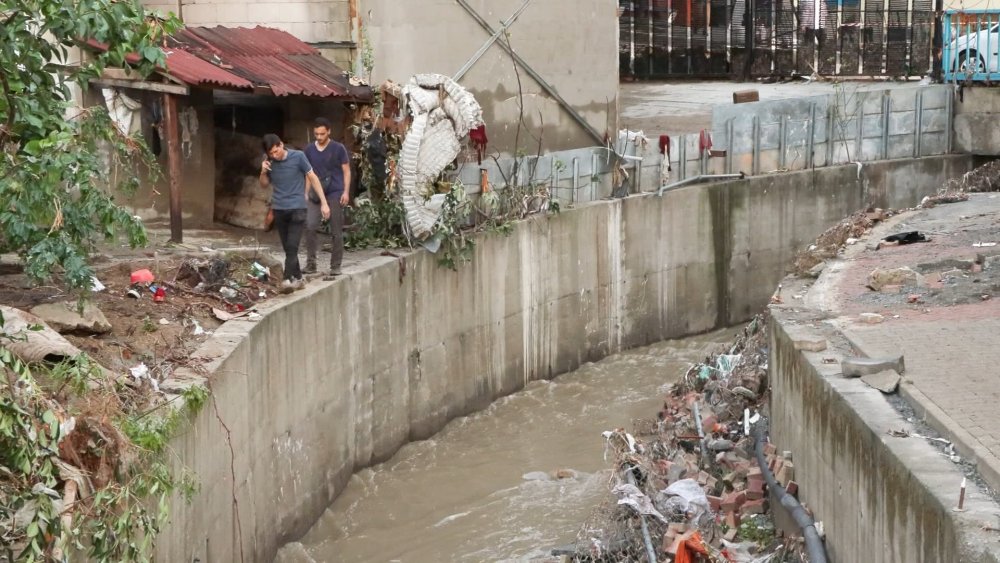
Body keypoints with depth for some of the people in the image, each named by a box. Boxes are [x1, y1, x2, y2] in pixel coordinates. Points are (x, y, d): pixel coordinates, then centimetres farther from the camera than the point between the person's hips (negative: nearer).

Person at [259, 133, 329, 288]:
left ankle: (288, 278, -18)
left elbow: (312, 178, -3)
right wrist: (263, 172, -8)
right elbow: (264, 184, 14)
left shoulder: (298, 156, -10)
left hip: (297, 208, -4)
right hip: (278, 209, 4)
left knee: (292, 246, -14)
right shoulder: (269, 161, 1)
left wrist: (323, 202, -5)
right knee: (287, 247, 9)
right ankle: (297, 277, 21)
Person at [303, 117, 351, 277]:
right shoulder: (309, 150, 8)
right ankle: (310, 262, -4)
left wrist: (346, 192, -8)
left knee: (336, 232, 1)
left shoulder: (338, 149, 0)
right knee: (310, 226, -13)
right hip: (315, 194, 2)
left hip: (334, 193, -2)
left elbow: (346, 171, 2)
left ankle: (335, 266, 10)